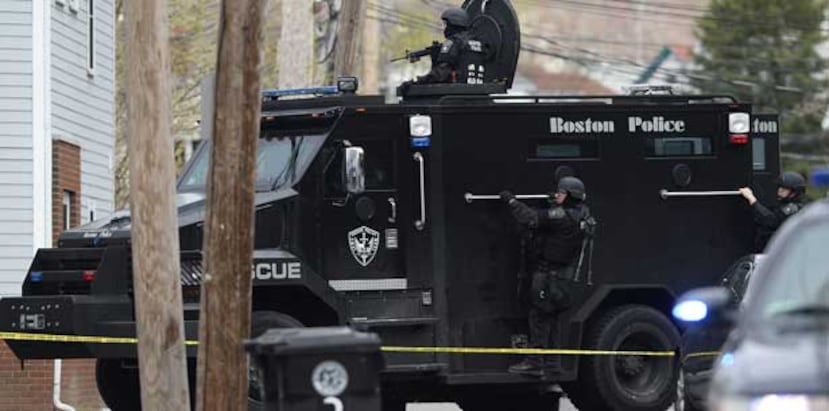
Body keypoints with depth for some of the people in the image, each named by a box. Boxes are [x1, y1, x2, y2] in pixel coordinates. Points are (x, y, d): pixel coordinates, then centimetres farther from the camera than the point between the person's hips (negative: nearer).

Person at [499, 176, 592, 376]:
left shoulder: (563, 216, -21)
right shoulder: (581, 214, 7)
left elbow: (531, 219, -22)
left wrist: (511, 200, -14)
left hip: (548, 275, -9)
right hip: (563, 275, 10)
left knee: (539, 317, -7)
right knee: (550, 317, 16)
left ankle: (534, 362, -7)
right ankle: (552, 361, 21)